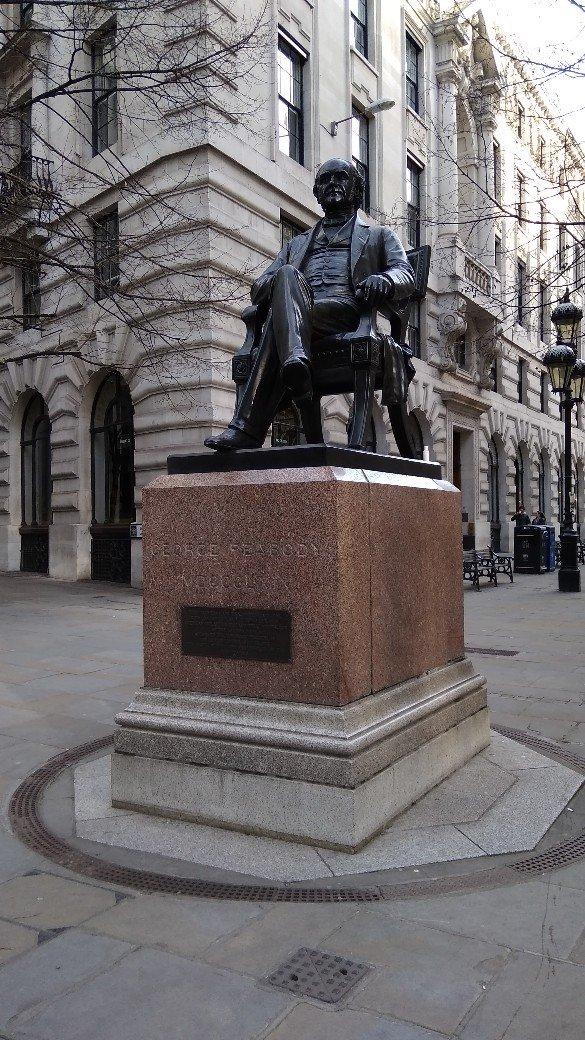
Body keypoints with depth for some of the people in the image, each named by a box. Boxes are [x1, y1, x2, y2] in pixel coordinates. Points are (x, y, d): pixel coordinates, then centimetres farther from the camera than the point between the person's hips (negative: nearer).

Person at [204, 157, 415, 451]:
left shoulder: (379, 235, 32)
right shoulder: (296, 244, 39)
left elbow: (406, 275, 13)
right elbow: (260, 286, 27)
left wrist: (383, 280, -13)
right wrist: (268, 286, -1)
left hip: (347, 311, -2)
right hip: (300, 311, 3)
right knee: (287, 274, -32)